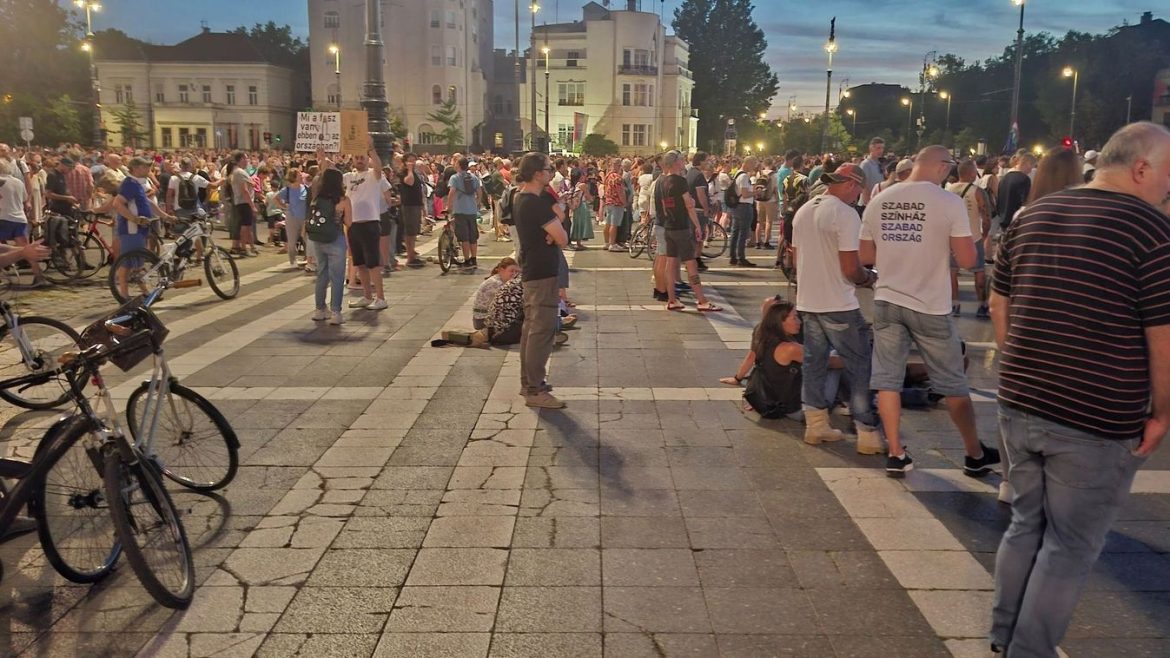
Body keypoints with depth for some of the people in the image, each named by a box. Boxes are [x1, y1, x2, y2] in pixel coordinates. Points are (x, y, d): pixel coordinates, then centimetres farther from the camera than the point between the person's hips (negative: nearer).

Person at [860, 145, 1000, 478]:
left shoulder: (878, 201, 3)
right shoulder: (949, 202, -10)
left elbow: (866, 256, 9)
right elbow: (967, 260, -11)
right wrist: (942, 245, 7)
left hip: (887, 301, 3)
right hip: (929, 306, -3)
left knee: (887, 379, 9)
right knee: (953, 383, 11)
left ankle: (896, 455, 12)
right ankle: (975, 455, 25)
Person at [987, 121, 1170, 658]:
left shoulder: (1031, 217, 7)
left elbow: (999, 305, 12)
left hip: (1020, 406, 6)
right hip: (1097, 419, -6)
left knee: (1026, 523, 21)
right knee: (1070, 546, 9)